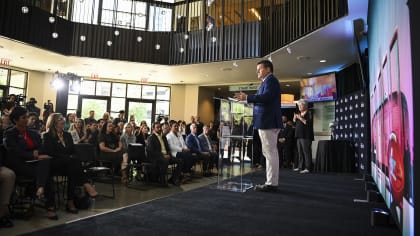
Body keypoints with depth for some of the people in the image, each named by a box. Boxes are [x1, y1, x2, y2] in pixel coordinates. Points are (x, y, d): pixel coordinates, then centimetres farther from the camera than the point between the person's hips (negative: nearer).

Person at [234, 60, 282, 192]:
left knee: (270, 153, -8)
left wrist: (247, 97, -19)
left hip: (268, 122, -11)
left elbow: (267, 97, -22)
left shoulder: (270, 80, -6)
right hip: (268, 122, 11)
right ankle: (272, 182, 16)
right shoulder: (267, 81, 24)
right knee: (270, 153, 10)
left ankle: (271, 184, -4)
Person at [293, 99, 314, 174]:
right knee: (300, 152, 11)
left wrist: (300, 118, -19)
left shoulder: (308, 113, -5)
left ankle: (307, 168, -9)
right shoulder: (299, 113, 18)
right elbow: (295, 123, 22)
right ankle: (300, 167, 18)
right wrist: (295, 118, 3)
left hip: (306, 136, -8)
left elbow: (308, 123, -18)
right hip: (299, 135, 8)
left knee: (306, 152, -9)